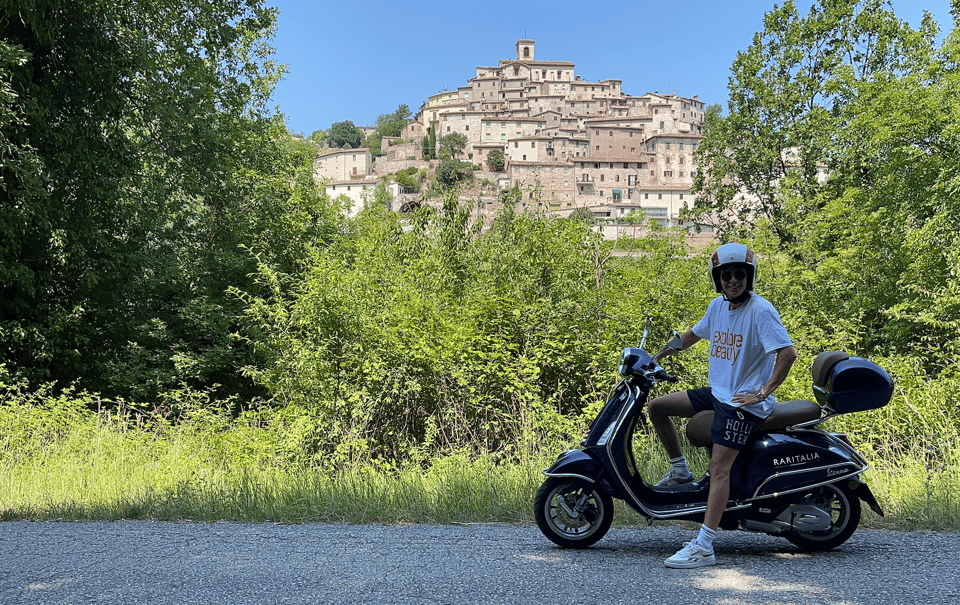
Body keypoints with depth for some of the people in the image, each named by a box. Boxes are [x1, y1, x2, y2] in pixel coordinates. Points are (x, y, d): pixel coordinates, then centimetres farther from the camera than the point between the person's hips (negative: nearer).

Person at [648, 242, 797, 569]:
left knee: (719, 467, -16)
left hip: (743, 402, -8)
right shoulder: (717, 306, 7)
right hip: (716, 392, 8)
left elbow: (788, 353, -24)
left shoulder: (761, 311, -16)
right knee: (656, 407, 7)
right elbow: (695, 333, 25)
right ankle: (680, 470, 22)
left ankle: (703, 547, -18)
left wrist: (762, 393, -23)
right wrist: (657, 356, 26)